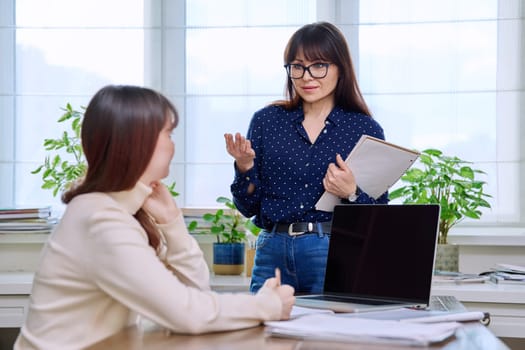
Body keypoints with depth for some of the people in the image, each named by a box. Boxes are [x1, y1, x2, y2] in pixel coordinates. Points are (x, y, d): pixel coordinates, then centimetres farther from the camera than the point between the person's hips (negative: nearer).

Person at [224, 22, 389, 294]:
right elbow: (249, 207, 6)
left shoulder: (364, 129, 0)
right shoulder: (266, 120, 5)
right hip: (273, 254, 2)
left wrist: (351, 194, -17)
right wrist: (245, 168, -11)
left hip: (335, 254, -1)